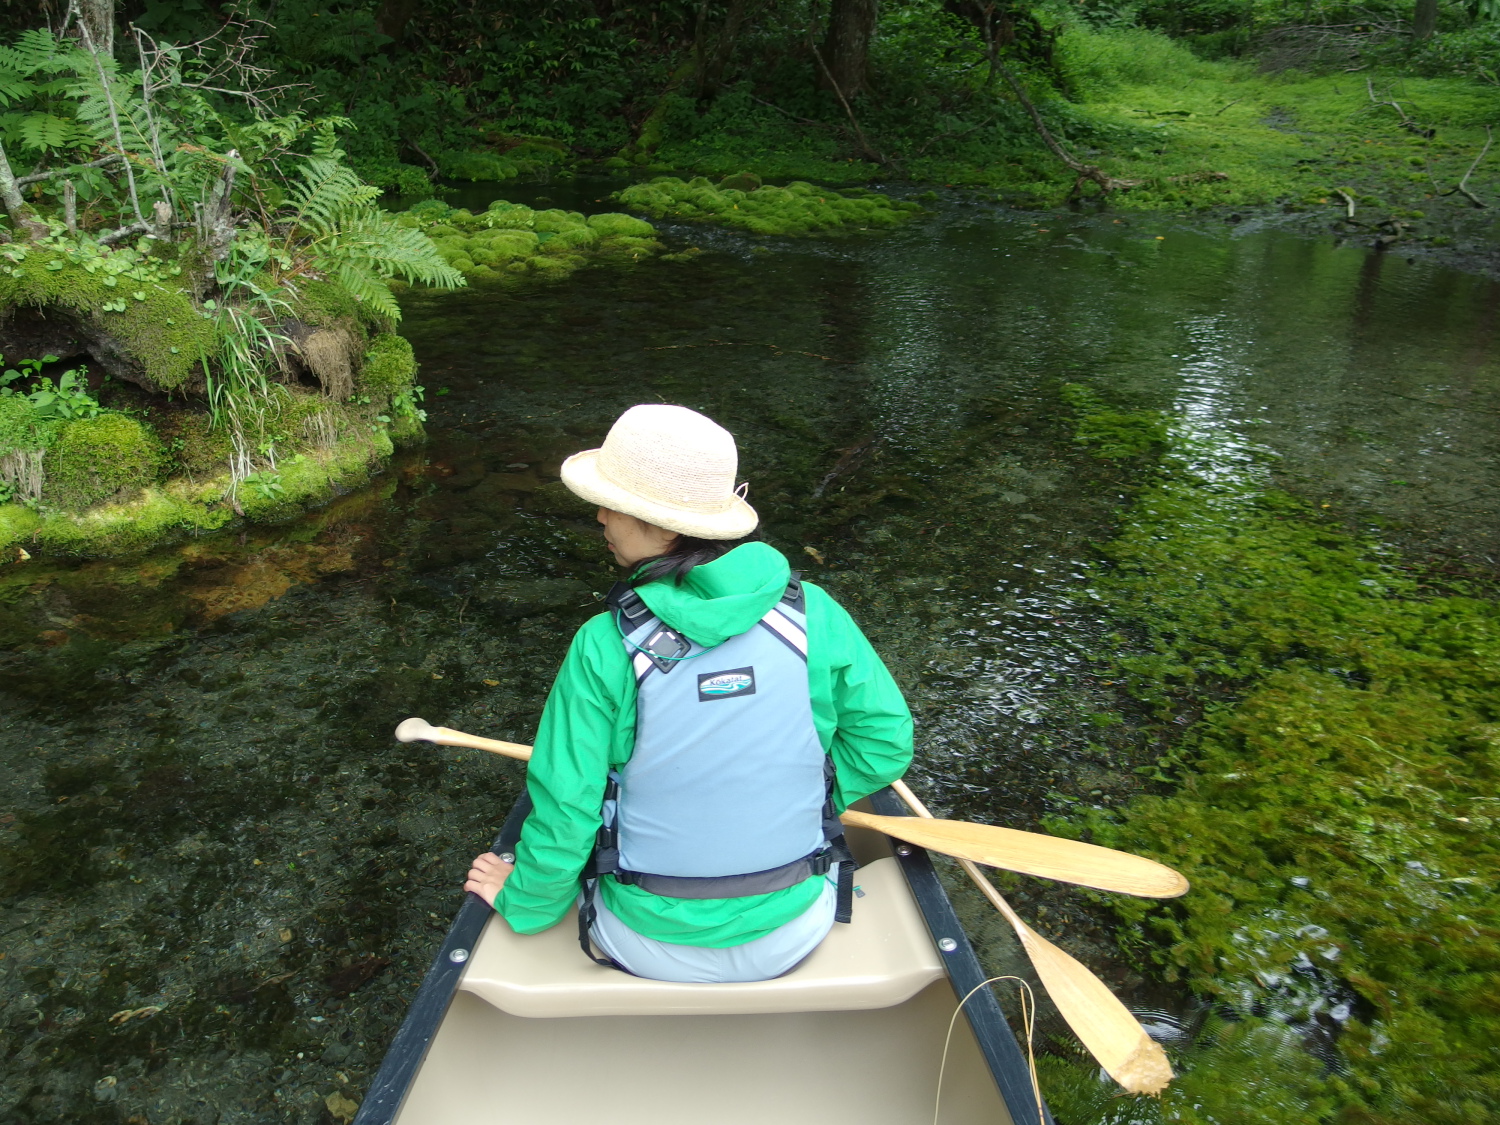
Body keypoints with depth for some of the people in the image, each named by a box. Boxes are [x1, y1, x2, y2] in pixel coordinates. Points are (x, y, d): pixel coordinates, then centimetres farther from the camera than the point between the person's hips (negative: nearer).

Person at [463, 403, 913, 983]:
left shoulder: (604, 648, -23)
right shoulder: (815, 614, -16)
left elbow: (562, 808, -15)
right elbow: (885, 741, -6)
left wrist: (522, 902, 5)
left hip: (652, 950, -1)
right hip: (796, 936, 2)